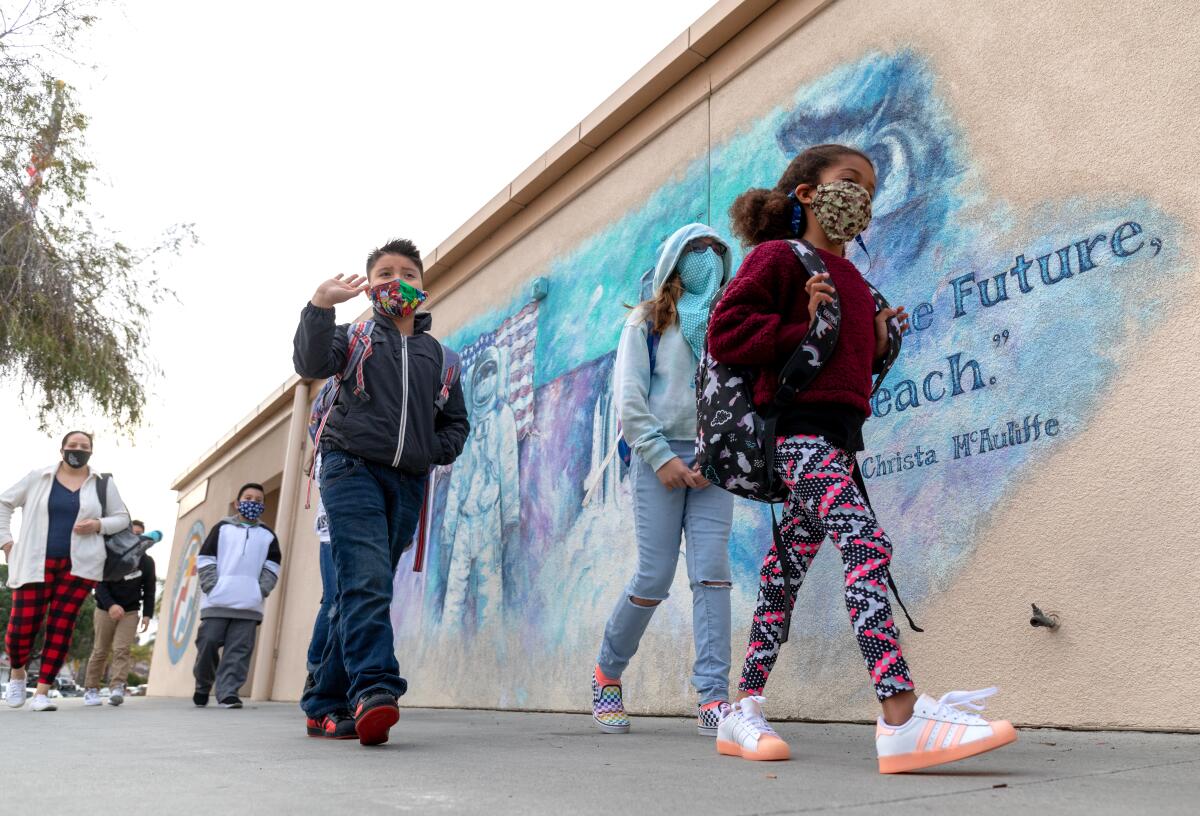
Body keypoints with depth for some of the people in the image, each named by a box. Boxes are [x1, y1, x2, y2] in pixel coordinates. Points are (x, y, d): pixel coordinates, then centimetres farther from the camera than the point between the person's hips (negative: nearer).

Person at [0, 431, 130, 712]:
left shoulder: (103, 484, 8)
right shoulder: (38, 478, 7)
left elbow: (122, 517, 13)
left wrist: (99, 525, -7)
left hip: (79, 565, 0)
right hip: (36, 563, 0)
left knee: (61, 627, -2)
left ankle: (42, 691, 7)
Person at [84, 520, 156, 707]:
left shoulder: (147, 562, 0)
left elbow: (149, 590, 6)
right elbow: (99, 584, -13)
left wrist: (147, 614, -3)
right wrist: (110, 605, -27)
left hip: (130, 612, 1)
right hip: (105, 610, -1)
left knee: (122, 650, -11)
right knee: (100, 651, 4)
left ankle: (117, 688, -19)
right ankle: (91, 689, 14)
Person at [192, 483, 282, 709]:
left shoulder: (268, 535, 16)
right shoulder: (222, 528, 12)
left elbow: (272, 567, 12)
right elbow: (204, 560, 6)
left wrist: (261, 591, -3)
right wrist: (212, 587, -6)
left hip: (250, 605, 1)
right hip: (217, 602, -1)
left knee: (239, 650, -6)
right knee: (208, 643, -2)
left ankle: (228, 692, -5)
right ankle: (202, 686, 20)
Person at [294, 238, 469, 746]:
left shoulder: (439, 357, 20)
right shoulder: (355, 337, 12)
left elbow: (456, 421, 23)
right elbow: (312, 364, -9)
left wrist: (436, 452, 3)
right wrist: (320, 306, -22)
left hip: (407, 483, 4)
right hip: (353, 469, -4)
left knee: (365, 591, 5)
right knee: (366, 581, -22)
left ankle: (325, 703, 13)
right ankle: (373, 691, -30)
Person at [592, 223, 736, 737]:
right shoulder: (648, 320, 11)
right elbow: (628, 397, 0)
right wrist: (662, 456, -10)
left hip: (711, 460, 3)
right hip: (660, 456, -3)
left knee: (712, 570, -11)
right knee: (654, 577, -5)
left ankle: (713, 699, -10)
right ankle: (607, 673, 18)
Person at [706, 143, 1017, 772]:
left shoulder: (851, 279, 25)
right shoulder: (779, 256, 0)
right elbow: (725, 334, -9)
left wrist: (879, 343, 11)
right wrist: (804, 330, -12)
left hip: (839, 432, 9)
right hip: (801, 426, -9)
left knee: (787, 568, 9)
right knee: (867, 546, -24)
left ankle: (744, 713, 17)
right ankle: (902, 720, -29)